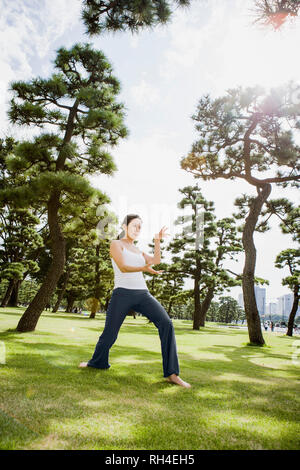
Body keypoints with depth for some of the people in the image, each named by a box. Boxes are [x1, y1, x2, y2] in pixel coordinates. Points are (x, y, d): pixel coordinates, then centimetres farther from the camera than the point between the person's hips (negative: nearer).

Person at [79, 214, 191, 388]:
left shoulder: (137, 250, 23)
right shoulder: (116, 244, 3)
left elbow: (156, 261, 12)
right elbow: (123, 267, -13)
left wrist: (157, 241, 8)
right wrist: (144, 269, -29)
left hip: (143, 294, 5)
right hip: (122, 294, -4)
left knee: (166, 324, -16)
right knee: (109, 334, 4)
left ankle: (172, 374, -14)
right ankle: (97, 362, 37)